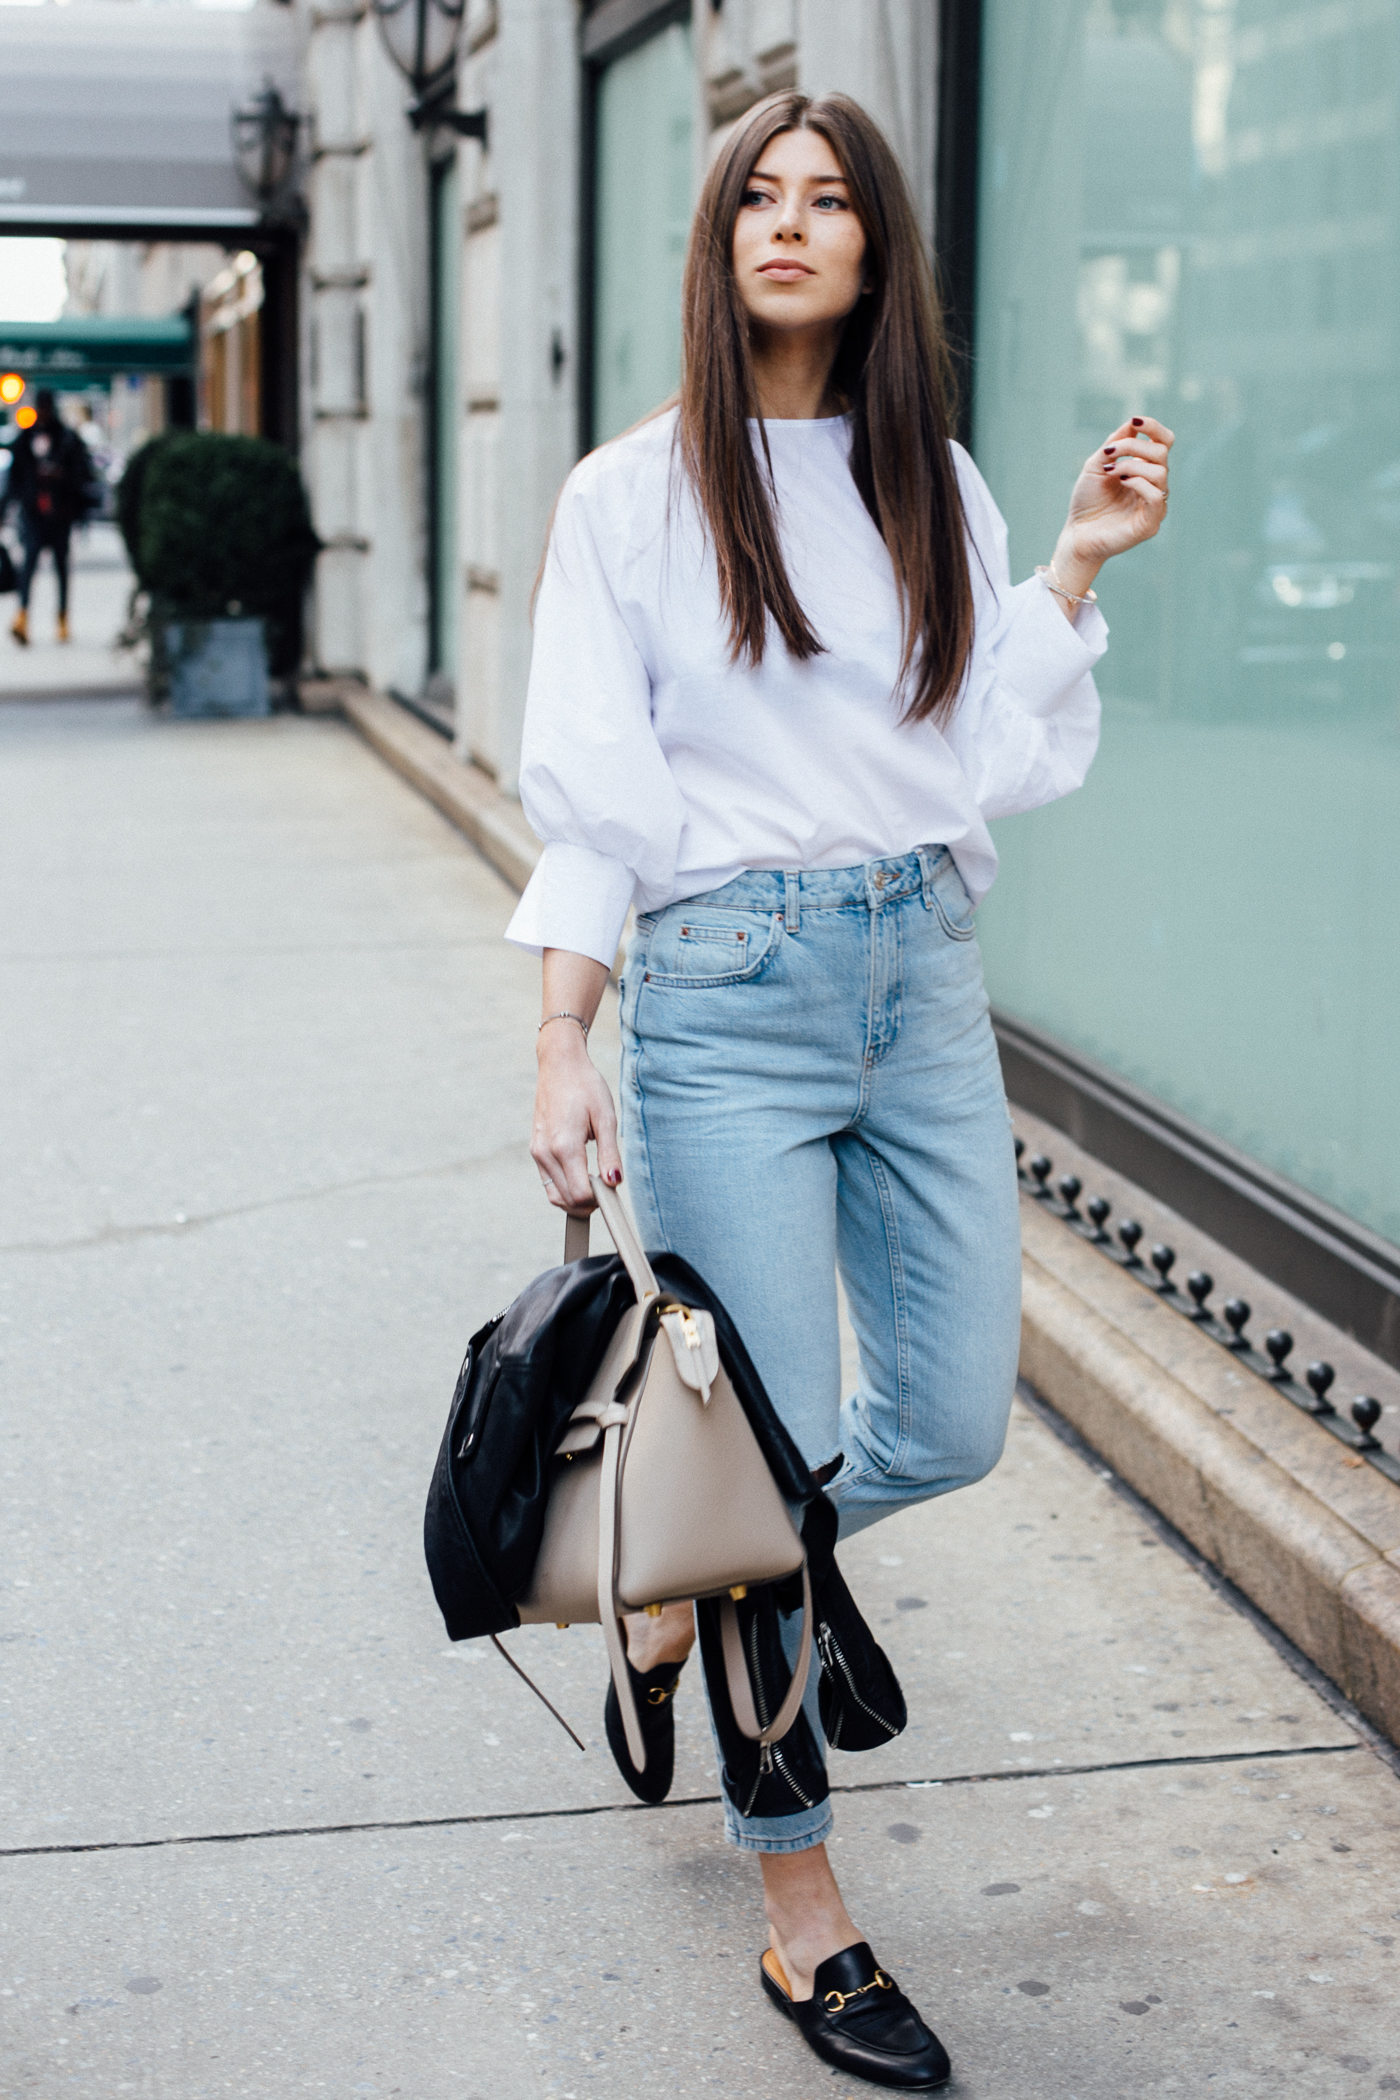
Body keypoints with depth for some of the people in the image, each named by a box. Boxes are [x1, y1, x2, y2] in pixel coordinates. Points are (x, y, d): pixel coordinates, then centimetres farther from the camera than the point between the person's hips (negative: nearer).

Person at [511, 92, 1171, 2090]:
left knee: (951, 1426, 8)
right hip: (726, 989, -5)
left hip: (925, 979, 5)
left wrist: (1075, 572, 0)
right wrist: (563, 1051, -12)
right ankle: (802, 1916, 13)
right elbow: (589, 789, -4)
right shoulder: (633, 494, -1)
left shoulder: (936, 487, 11)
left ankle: (681, 1591, 38)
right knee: (779, 1453, -2)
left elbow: (994, 761, 8)